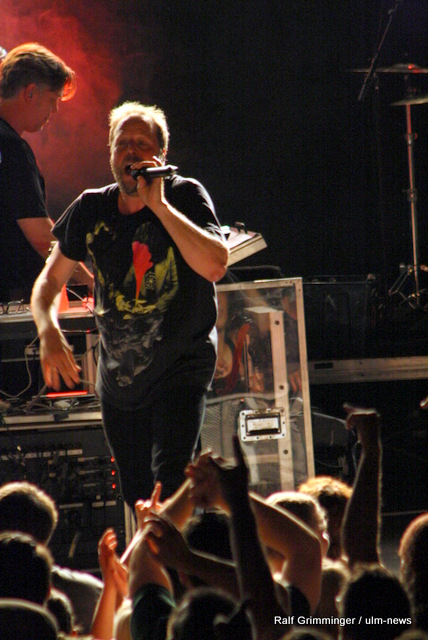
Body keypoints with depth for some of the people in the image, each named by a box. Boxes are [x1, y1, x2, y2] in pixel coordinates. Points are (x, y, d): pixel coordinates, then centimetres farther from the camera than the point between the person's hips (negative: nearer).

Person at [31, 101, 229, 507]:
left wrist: (158, 205, -26)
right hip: (118, 377, 5)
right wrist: (48, 329, -11)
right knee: (136, 496, 14)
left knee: (169, 483, -22)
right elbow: (50, 279, 9)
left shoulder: (185, 196, -11)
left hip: (181, 370, -5)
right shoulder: (91, 210, 1)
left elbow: (214, 266, -27)